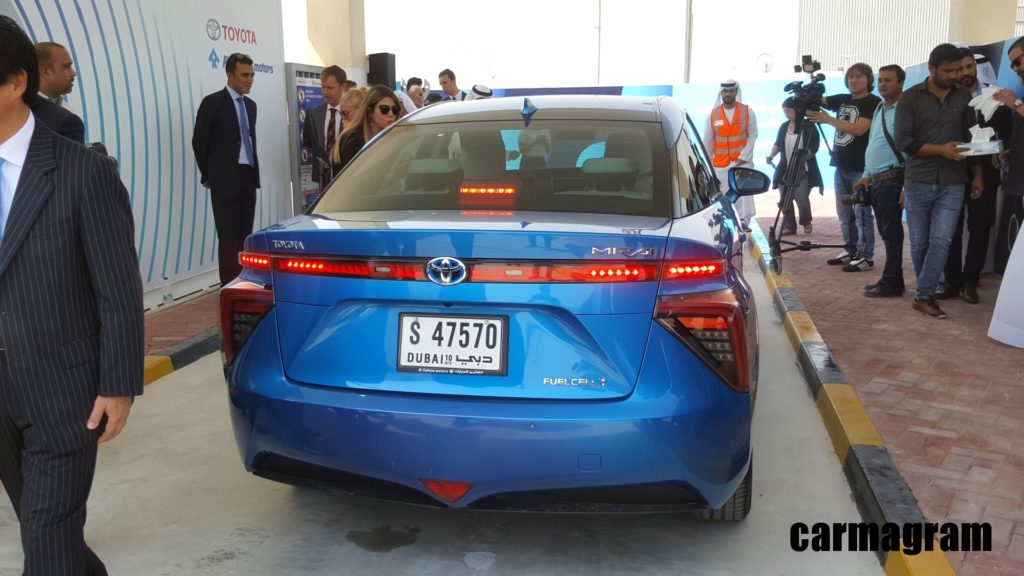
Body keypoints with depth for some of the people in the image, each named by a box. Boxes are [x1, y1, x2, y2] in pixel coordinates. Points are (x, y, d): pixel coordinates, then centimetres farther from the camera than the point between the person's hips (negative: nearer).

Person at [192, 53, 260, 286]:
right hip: (225, 179, -6)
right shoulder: (213, 102, -5)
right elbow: (199, 141, -4)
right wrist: (208, 175, -1)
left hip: (248, 177, 6)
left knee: (244, 235, 6)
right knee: (229, 236, -6)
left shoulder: (250, 105, 15)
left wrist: (254, 172, 14)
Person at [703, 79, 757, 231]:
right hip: (720, 163, 2)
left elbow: (753, 135, 0)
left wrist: (744, 156, -10)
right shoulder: (713, 113, 4)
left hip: (742, 160, -1)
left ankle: (744, 222, -12)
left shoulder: (747, 111, 1)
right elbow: (708, 141, 8)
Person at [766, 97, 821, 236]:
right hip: (785, 170, 5)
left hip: (803, 170, -5)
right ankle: (789, 226, 11)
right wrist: (771, 155, -6)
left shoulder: (809, 127, -4)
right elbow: (778, 144, 15)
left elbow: (814, 148, -9)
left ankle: (806, 222, 16)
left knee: (802, 198, -11)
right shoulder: (783, 127, 11)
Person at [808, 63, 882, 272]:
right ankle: (850, 251, 22)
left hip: (861, 168, -7)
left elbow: (859, 129, -19)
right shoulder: (842, 99, 14)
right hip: (841, 166, 7)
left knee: (861, 213, -6)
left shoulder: (874, 103, -7)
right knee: (844, 213, 12)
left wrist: (828, 119, -19)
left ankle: (866, 257, -1)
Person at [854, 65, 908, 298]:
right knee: (885, 232, 12)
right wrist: (866, 175, 19)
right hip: (875, 180, 9)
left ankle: (893, 282, 0)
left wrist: (908, 185, -20)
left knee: (891, 233, -5)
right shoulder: (879, 109, 18)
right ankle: (890, 279, 18)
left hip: (891, 180, -9)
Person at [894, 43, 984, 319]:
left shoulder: (964, 96, 7)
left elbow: (972, 137, 12)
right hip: (918, 182, -1)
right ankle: (927, 293, 22)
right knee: (919, 243, 6)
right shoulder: (911, 97, -2)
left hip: (952, 184, 1)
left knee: (941, 241, -8)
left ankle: (924, 296, -1)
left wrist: (978, 175, 9)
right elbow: (903, 141, -10)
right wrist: (941, 149, -19)